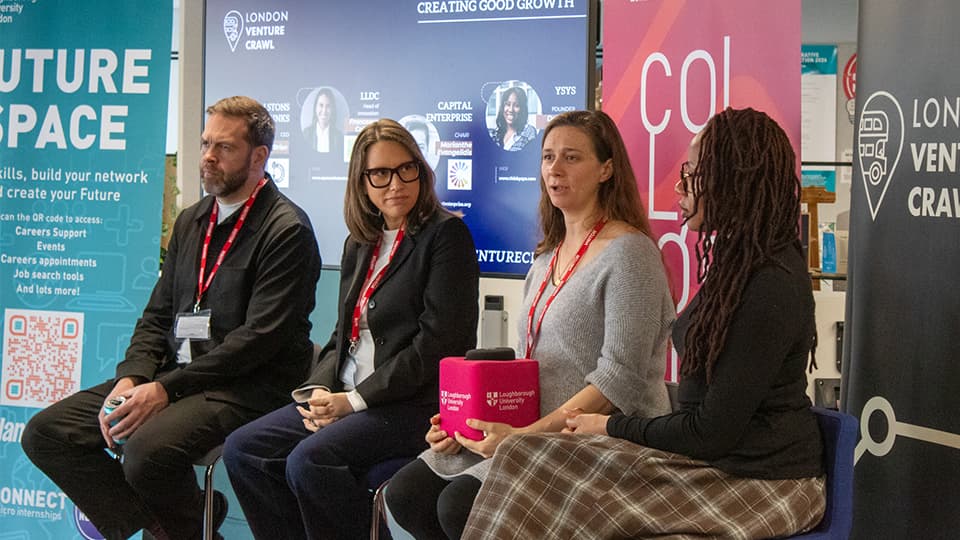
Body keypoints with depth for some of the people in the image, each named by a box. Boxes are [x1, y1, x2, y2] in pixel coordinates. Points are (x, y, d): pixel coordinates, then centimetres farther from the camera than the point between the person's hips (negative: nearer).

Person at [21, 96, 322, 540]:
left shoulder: (286, 230, -8)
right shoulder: (191, 222, 17)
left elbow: (260, 337, -16)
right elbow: (157, 316, 17)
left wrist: (166, 388, -20)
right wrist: (130, 379, -4)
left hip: (247, 386, -8)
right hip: (173, 376, 8)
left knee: (147, 450, -34)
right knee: (45, 433, -6)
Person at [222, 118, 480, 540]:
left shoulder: (446, 235, -6)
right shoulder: (360, 245, 18)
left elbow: (437, 343, -13)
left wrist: (355, 400, -15)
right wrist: (319, 392, -1)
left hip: (418, 402, -8)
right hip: (347, 398, 8)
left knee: (309, 459, -29)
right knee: (242, 449, -7)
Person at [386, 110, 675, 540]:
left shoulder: (628, 252, -11)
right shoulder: (548, 257, 16)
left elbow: (620, 379, -18)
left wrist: (524, 434, -22)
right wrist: (471, 417, 3)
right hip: (530, 431, 8)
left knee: (460, 504, -25)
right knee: (406, 495, -8)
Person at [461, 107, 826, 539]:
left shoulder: (771, 286, -20)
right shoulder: (740, 261, 12)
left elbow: (713, 431, -19)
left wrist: (613, 427, -6)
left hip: (763, 483, -9)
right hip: (718, 460, 9)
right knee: (523, 457, -6)